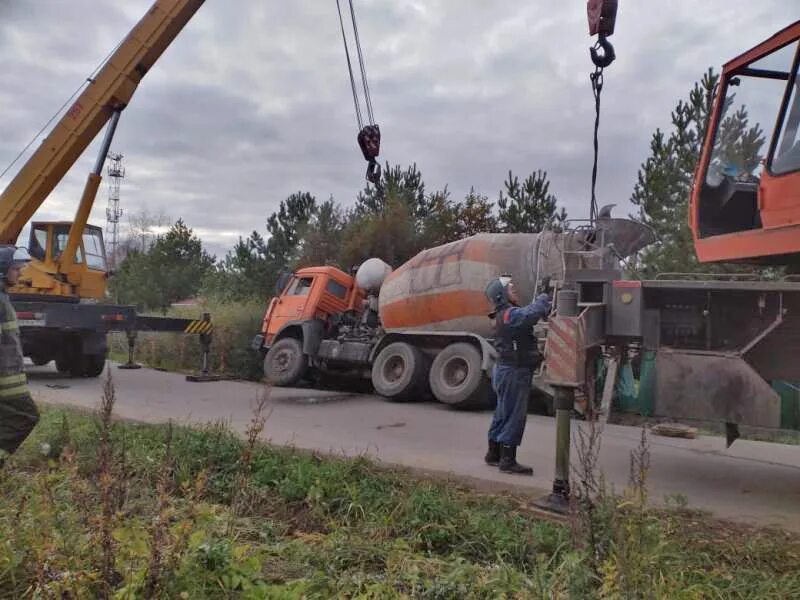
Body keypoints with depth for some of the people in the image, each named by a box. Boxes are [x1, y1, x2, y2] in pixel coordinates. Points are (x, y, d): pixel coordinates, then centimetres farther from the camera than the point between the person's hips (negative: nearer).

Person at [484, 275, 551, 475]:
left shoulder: (506, 314, 16)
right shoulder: (510, 314, -18)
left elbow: (530, 314, 11)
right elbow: (533, 313, -33)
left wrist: (545, 304, -4)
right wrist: (544, 297, -16)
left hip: (507, 371, 11)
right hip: (514, 372, -11)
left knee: (503, 414, 18)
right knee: (514, 416, -4)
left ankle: (494, 454, 28)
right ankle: (508, 460, 2)